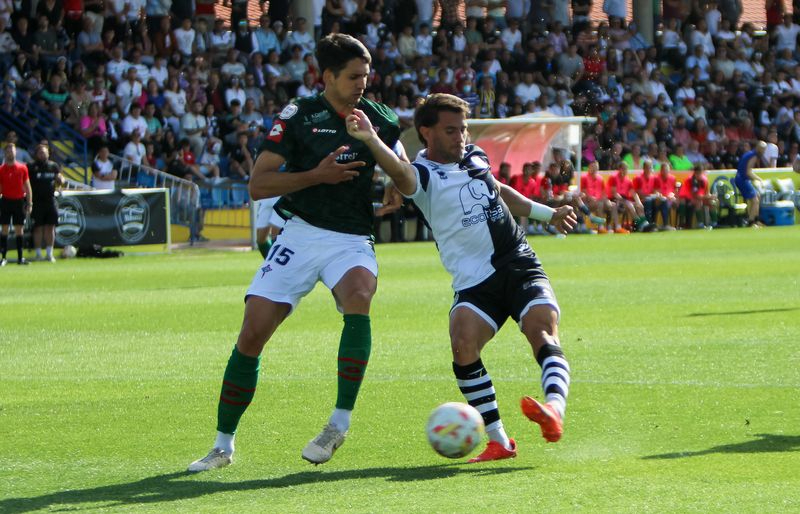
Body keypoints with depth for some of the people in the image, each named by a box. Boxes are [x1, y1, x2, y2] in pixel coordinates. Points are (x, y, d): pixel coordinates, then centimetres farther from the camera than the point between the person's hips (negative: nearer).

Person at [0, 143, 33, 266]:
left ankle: (20, 257, 7)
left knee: (19, 230, 4)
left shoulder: (22, 168, 5)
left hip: (19, 201, 1)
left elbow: (27, 187, 8)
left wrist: (29, 204, 3)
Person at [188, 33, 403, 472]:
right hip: (301, 234, 0)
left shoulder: (379, 120, 4)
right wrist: (317, 175, -18)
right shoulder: (299, 116, -4)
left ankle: (341, 421, -26)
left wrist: (395, 194, -2)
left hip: (352, 239, 0)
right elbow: (258, 185, -8)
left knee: (359, 295, -33)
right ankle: (223, 444, 10)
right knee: (252, 333, -7)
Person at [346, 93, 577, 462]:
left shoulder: (475, 157, 13)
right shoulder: (423, 175, -5)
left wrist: (548, 213, 44)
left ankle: (554, 411, -44)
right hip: (475, 283, -4)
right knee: (463, 346, -26)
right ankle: (498, 442, -16)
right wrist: (370, 140, -52)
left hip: (521, 266, 4)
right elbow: (399, 171, -31)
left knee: (542, 332, -23)